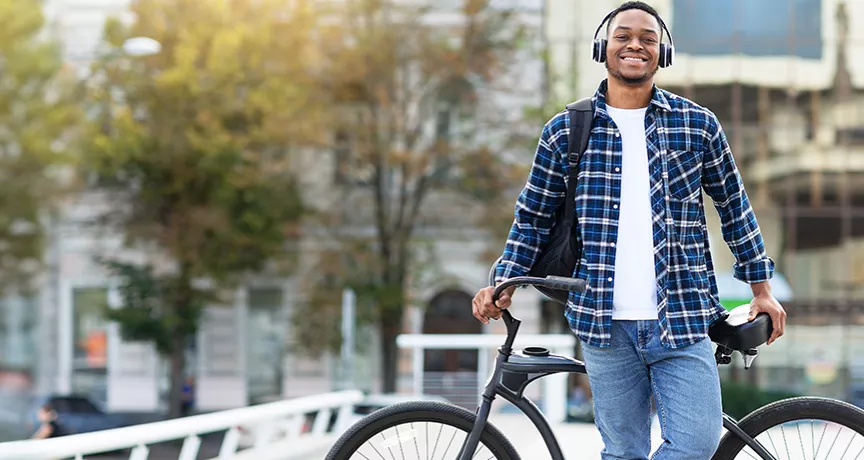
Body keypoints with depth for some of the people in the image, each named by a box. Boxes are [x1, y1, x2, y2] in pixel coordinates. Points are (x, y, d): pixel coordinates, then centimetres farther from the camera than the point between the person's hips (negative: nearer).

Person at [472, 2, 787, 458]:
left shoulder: (698, 125, 6)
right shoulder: (564, 131, 5)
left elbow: (733, 207, 14)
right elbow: (533, 217, 12)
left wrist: (761, 287, 13)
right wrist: (504, 283, -1)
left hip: (681, 320, 0)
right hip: (605, 325, 0)